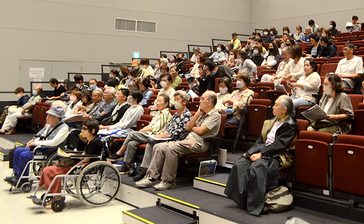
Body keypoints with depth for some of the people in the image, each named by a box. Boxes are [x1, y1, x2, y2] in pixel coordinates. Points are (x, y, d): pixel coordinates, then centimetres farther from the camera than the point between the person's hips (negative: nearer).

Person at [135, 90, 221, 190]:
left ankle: (168, 181, -23)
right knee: (158, 147, -8)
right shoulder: (202, 113, 22)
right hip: (188, 139, 9)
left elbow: (200, 130, -14)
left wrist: (192, 127, 7)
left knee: (171, 148, -32)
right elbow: (187, 127, 13)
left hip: (198, 143, -9)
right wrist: (197, 114, 6)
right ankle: (151, 177, -10)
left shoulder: (215, 115, -3)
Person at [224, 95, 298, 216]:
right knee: (239, 164, -16)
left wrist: (261, 153, -19)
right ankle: (241, 198, -12)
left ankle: (255, 205, -24)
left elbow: (279, 145, -14)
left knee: (255, 168, -33)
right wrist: (252, 151, 1)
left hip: (275, 156, -8)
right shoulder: (272, 121, 19)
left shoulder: (290, 126, -5)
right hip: (261, 151, 8)